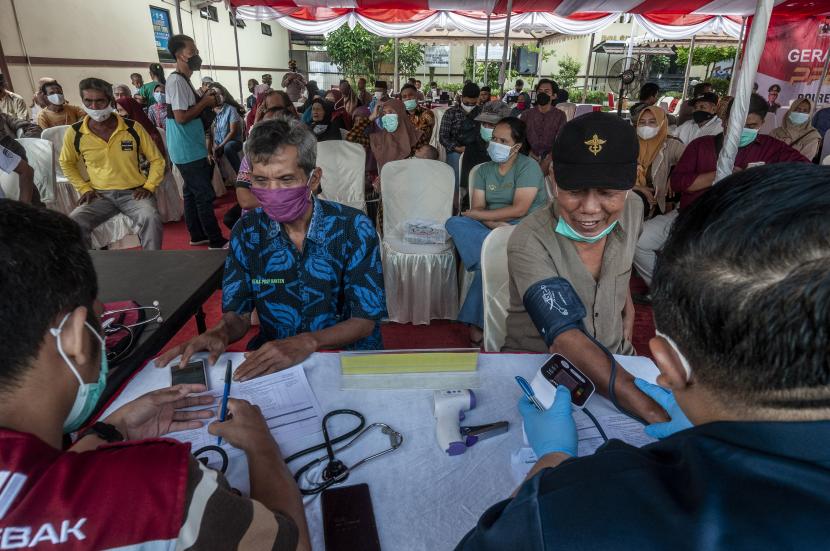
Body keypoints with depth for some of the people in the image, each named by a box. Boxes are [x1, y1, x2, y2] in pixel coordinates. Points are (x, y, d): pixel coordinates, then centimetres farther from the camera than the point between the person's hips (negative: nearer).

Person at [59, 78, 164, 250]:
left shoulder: (133, 128, -5)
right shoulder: (74, 133, 0)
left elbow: (157, 159, 6)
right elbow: (67, 163, 18)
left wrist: (149, 187, -6)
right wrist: (84, 188, 6)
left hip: (133, 193, -2)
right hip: (100, 195, 2)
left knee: (151, 219, -33)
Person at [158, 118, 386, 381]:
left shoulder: (354, 228, -11)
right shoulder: (247, 231, 1)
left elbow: (365, 320, -10)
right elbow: (237, 314, 5)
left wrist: (307, 343, -28)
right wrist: (219, 334, -19)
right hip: (270, 360, 4)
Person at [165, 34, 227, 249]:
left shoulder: (183, 79, 15)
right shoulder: (177, 81, -16)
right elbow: (181, 117, -22)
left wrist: (205, 101, 6)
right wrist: (204, 102, -12)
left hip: (190, 148, 10)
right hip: (188, 150, -10)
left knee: (192, 192, 15)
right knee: (205, 194, -6)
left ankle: (197, 235, 25)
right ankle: (216, 241, 0)